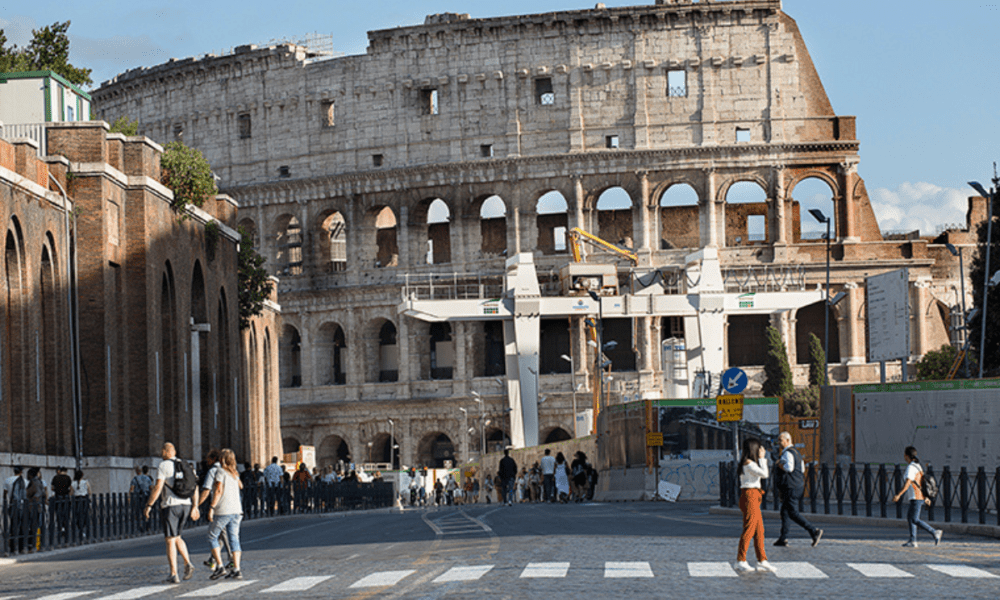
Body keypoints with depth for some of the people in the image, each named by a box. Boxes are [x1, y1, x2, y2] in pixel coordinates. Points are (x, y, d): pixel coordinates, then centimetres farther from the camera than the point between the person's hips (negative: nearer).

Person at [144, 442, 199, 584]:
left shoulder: (163, 466, -6)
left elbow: (157, 488, -14)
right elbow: (194, 487, 13)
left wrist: (148, 505, -9)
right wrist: (195, 507, 17)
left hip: (170, 505, -6)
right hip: (185, 504, 6)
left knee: (170, 540, -2)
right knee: (177, 538, 20)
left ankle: (173, 575, -5)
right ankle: (188, 563, 0)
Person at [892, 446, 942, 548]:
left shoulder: (911, 467, -15)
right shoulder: (917, 465, 14)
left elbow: (907, 483, -22)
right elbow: (922, 481, 18)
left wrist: (898, 495, -20)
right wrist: (926, 497, 22)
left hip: (916, 497, -10)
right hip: (921, 496, 10)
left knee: (915, 520, -8)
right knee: (910, 517, 13)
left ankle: (935, 532, -15)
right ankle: (912, 541, 11)